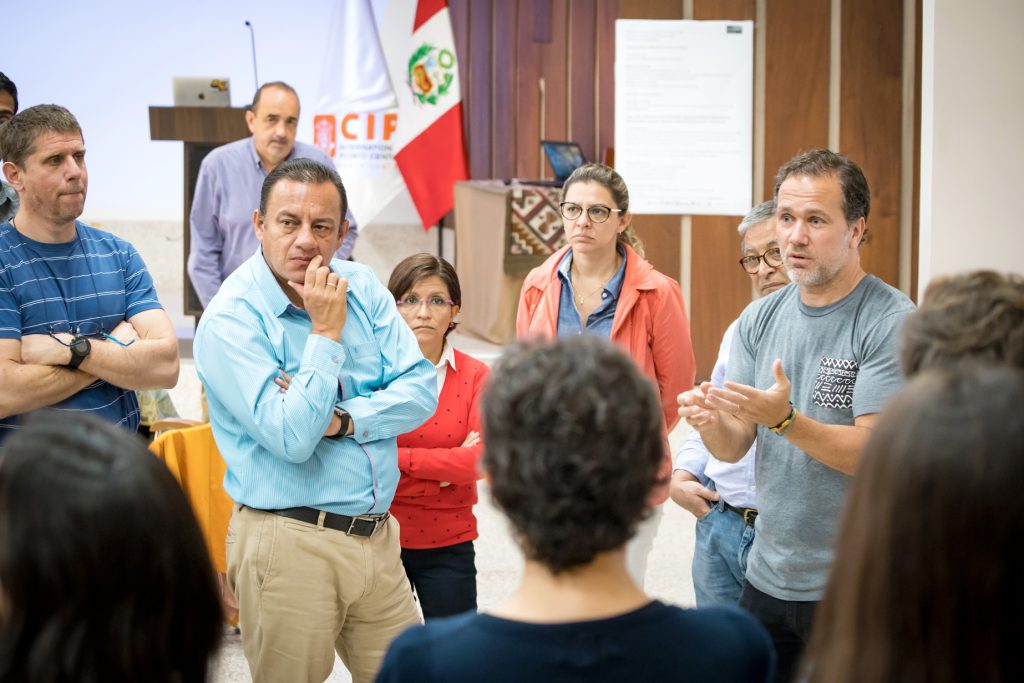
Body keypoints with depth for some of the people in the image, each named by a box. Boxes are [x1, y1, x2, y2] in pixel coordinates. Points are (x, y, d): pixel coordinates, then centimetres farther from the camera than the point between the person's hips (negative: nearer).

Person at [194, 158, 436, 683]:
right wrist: (327, 332, -16)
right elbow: (291, 439, -22)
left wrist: (340, 421, -15)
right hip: (289, 542, -6)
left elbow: (421, 389, 0)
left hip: (376, 535, 6)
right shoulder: (230, 320, -13)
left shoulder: (361, 288, 6)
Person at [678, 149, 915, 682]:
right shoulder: (760, 318, 6)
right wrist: (709, 422, -19)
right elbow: (734, 447, 3)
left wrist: (784, 419, -31)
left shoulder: (892, 322, -13)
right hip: (768, 577, 6)